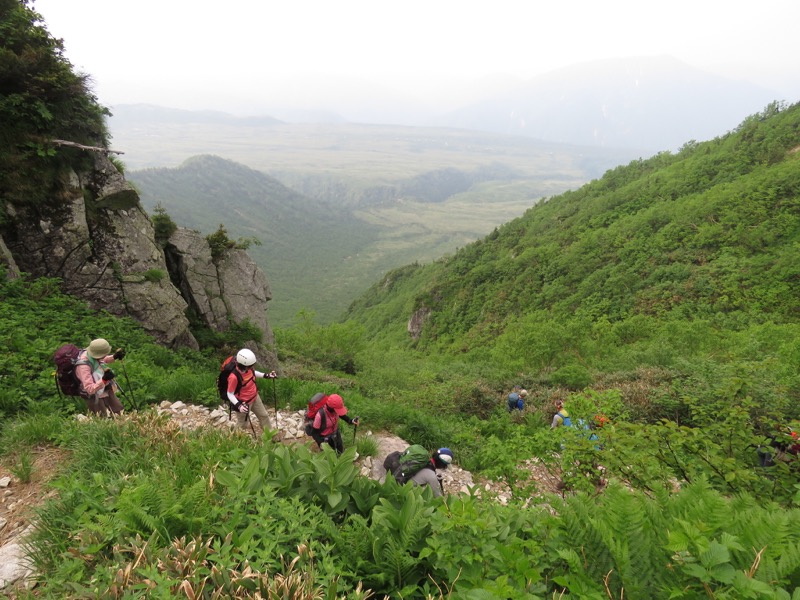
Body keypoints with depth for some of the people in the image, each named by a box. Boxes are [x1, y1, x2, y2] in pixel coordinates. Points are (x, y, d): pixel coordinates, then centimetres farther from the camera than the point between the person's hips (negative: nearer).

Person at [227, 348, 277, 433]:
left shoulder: (248, 368, -17)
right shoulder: (234, 377, -37)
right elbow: (230, 394, -24)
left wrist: (266, 375, 6)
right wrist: (238, 406, -37)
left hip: (255, 397, 7)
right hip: (244, 403, -7)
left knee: (264, 416, 23)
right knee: (243, 425, 12)